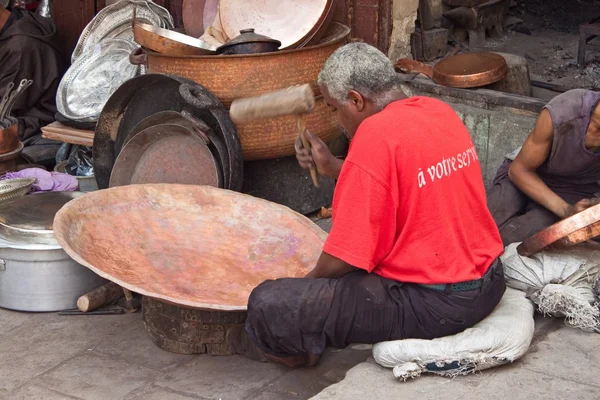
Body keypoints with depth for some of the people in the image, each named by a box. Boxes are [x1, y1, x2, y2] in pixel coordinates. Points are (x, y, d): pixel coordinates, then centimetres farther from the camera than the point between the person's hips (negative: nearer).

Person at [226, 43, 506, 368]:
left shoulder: (375, 136, -20)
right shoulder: (441, 111, 5)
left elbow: (344, 258, -18)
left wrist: (308, 282, 1)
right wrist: (333, 167, 16)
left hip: (432, 304, -10)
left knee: (269, 304, -8)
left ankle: (293, 350, 23)